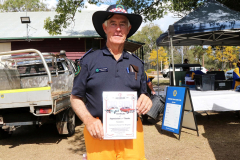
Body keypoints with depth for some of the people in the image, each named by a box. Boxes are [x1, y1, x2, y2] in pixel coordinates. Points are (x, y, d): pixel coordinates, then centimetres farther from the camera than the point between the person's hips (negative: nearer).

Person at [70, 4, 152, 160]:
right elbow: (76, 98, 4)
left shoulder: (137, 63, 11)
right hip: (98, 133, -2)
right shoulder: (90, 60, 2)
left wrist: (146, 101, -5)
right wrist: (88, 120, -11)